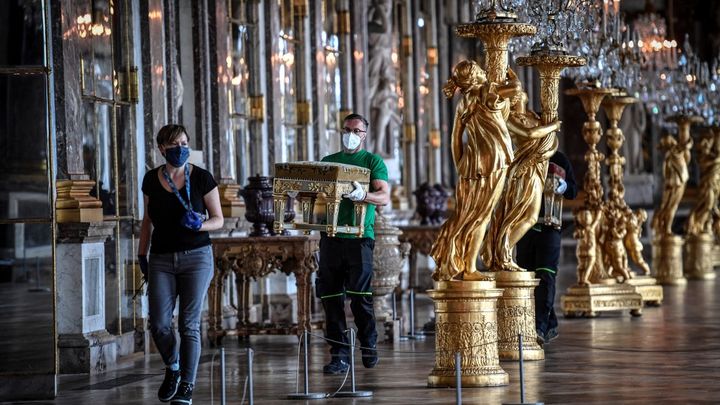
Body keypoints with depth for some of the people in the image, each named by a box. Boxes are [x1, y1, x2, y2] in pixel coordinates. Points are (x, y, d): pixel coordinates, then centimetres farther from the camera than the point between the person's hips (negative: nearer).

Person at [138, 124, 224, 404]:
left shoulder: (202, 178, -4)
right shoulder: (151, 180, 4)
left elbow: (218, 219, 1)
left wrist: (200, 224, -19)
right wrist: (142, 254, 13)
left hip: (196, 256, -2)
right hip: (161, 260, 2)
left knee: (189, 323, -5)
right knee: (159, 324, -5)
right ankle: (172, 368, 24)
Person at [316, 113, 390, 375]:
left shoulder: (373, 161, 7)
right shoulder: (327, 162, 20)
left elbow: (385, 197, -5)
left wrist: (363, 195, -26)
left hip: (359, 237, -4)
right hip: (331, 235, 4)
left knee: (360, 296, -7)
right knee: (331, 297, 0)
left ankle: (369, 347, 10)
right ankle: (339, 355, 4)